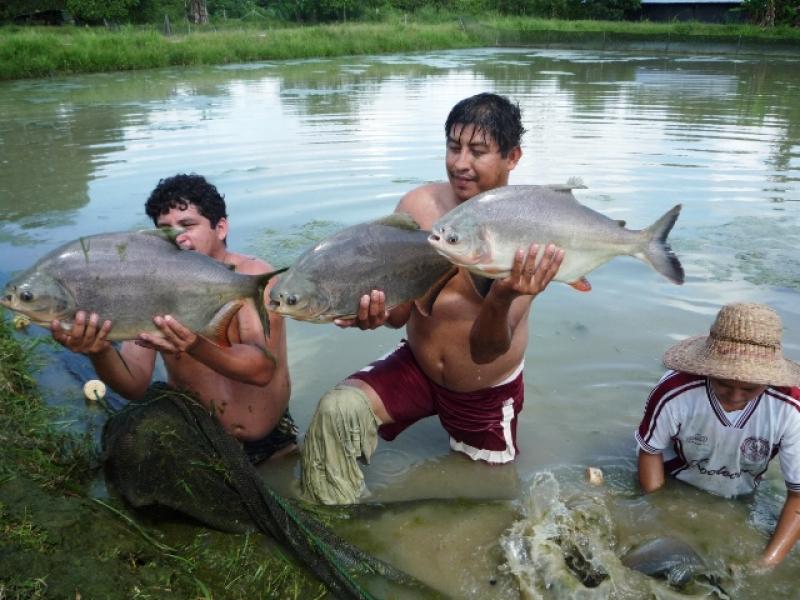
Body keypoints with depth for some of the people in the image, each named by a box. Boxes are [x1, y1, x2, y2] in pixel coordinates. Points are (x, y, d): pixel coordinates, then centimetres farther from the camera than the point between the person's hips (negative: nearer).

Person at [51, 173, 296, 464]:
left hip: (265, 438, -3)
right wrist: (100, 352, -33)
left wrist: (199, 347, -48)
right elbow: (135, 387, -12)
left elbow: (263, 369, -30)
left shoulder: (253, 276, -16)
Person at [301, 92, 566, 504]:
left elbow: (486, 351, -26)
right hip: (416, 367, 1)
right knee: (337, 412, -23)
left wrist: (501, 300, -48)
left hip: (487, 391, -1)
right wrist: (377, 312, -36)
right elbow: (400, 310, -12)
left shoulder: (528, 235, -21)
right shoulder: (418, 205, -14)